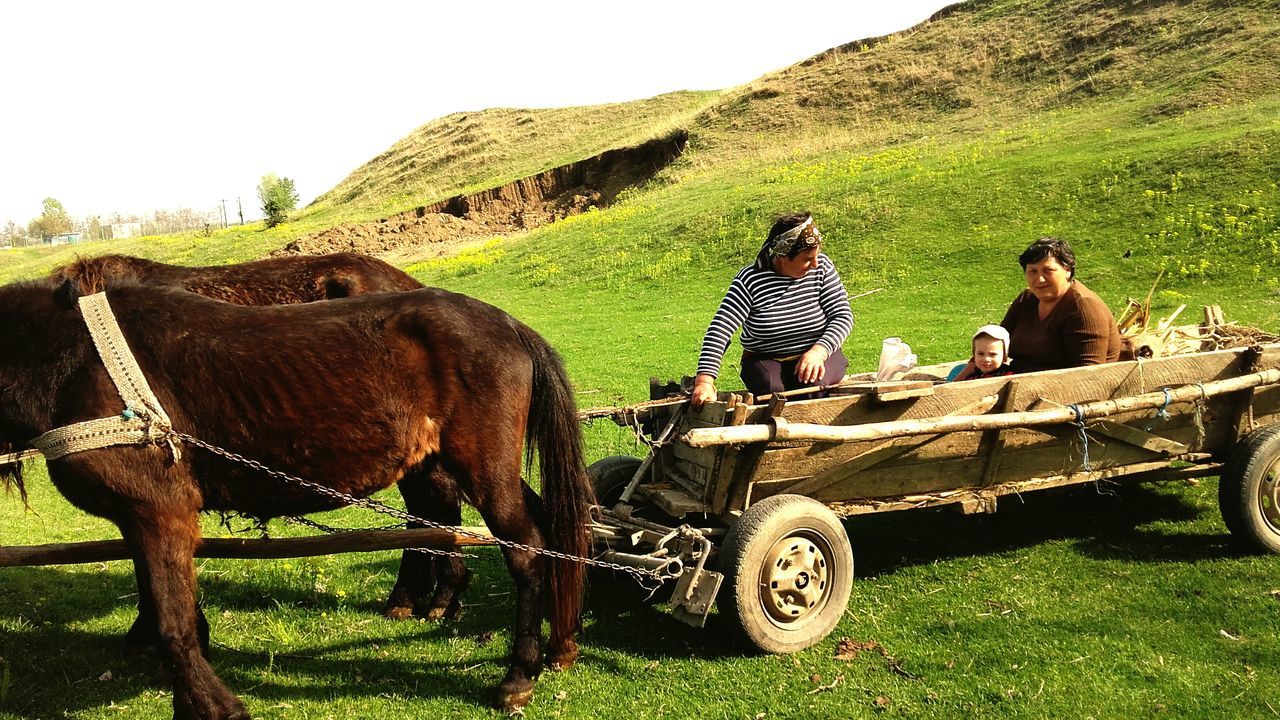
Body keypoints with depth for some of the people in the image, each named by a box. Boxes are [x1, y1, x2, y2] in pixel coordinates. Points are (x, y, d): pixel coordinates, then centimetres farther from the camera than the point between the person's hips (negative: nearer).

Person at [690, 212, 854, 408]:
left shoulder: (821, 267, -6)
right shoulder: (750, 280, -15)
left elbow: (843, 315, -5)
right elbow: (719, 331, -21)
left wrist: (819, 351, -25)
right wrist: (705, 381, -33)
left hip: (817, 355, 2)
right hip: (765, 360, -1)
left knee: (813, 383, -31)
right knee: (771, 388, -33)